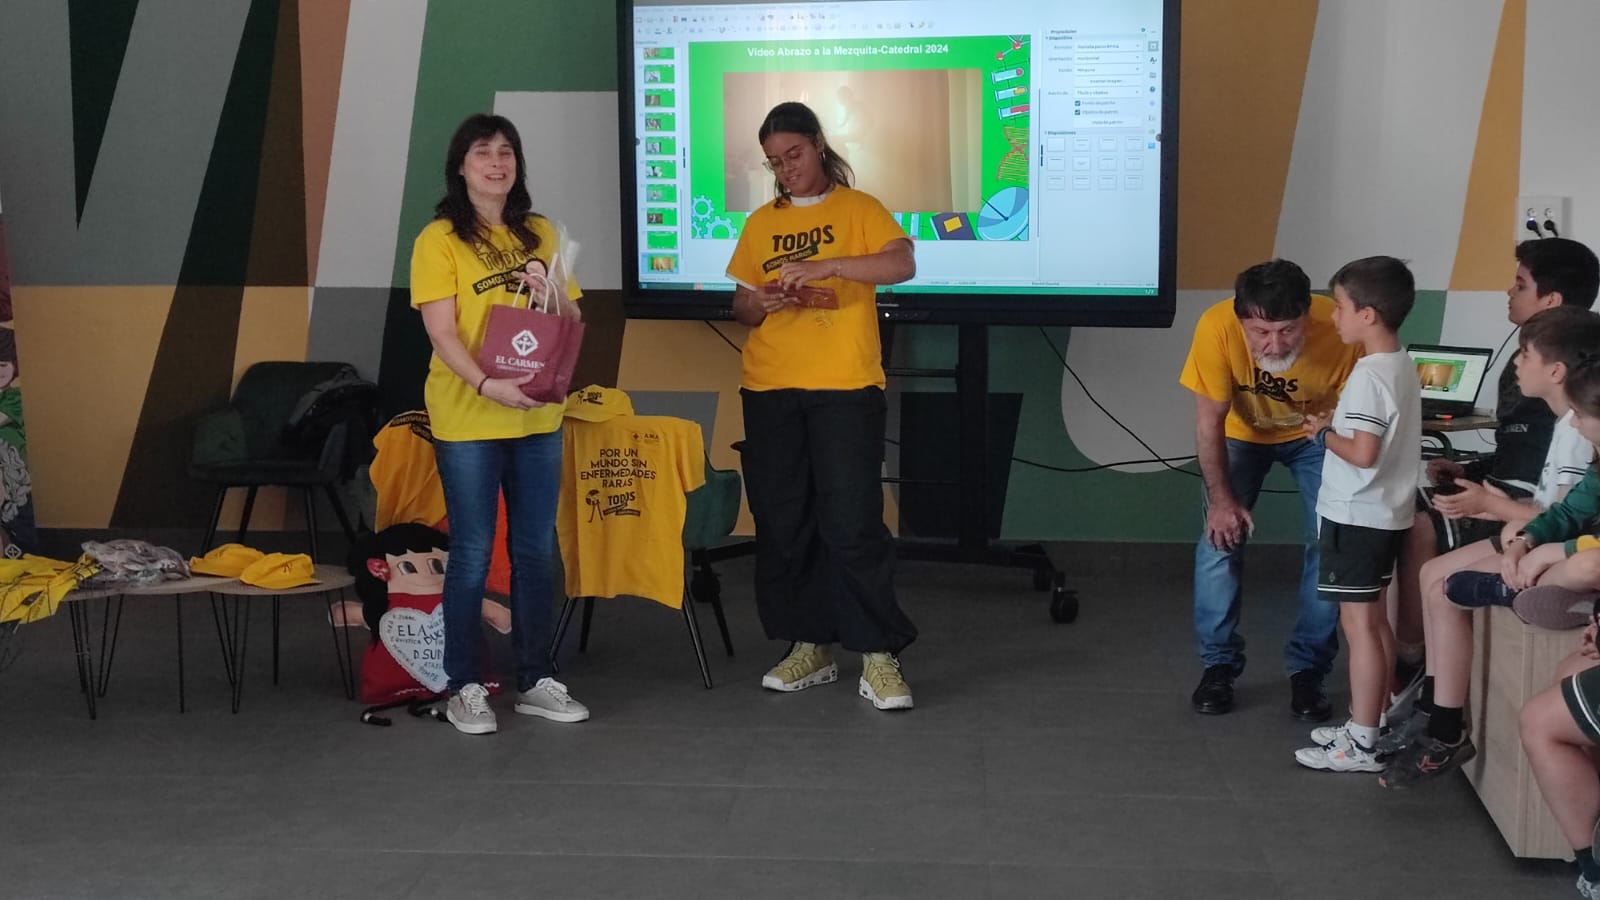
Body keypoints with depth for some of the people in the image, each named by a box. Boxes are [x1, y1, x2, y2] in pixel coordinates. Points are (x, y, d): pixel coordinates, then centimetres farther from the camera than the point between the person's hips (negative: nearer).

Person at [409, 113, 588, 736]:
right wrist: (488, 385, -26)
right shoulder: (440, 239, -4)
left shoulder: (540, 233, 11)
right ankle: (464, 688, 12)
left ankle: (535, 681, 20)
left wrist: (549, 289, -8)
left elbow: (572, 322, 13)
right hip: (467, 421, -5)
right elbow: (442, 333, -11)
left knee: (535, 551, 10)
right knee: (473, 555, 1)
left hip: (538, 417, 5)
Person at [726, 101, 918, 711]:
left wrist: (824, 266, -25)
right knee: (781, 524, 6)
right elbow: (739, 306, 17)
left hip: (845, 386, -4)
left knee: (853, 523, -8)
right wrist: (759, 303, -7)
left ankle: (879, 659, -2)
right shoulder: (761, 223, 15)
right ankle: (810, 646, 17)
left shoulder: (858, 209, 2)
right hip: (769, 388, 5)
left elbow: (902, 265, -15)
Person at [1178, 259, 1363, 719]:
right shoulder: (1217, 327, -36)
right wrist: (1221, 498, -20)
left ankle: (1308, 669, 4)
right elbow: (1209, 422, -22)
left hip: (1316, 434, 0)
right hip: (1242, 432, 0)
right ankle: (1219, 664, 5)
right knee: (1220, 537, -10)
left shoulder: (1341, 329, -37)